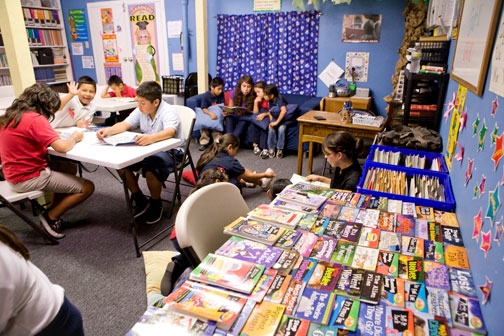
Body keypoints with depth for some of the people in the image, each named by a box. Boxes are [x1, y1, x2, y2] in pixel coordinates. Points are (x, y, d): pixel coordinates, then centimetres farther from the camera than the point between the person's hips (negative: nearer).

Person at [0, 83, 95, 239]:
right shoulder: (35, 119, -21)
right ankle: (51, 216, 9)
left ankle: (52, 210, 22)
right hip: (30, 177, -10)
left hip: (15, 174, 10)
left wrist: (51, 134, 7)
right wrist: (75, 137, -7)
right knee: (87, 187, -3)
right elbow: (62, 147, -26)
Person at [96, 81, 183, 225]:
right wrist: (108, 131, -22)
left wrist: (150, 138, -59)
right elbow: (124, 125, -2)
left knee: (150, 166, -36)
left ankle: (156, 204, -8)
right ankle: (139, 200, 5)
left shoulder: (168, 112, -21)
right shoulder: (141, 110, 1)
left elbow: (170, 132, -40)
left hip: (170, 151, -7)